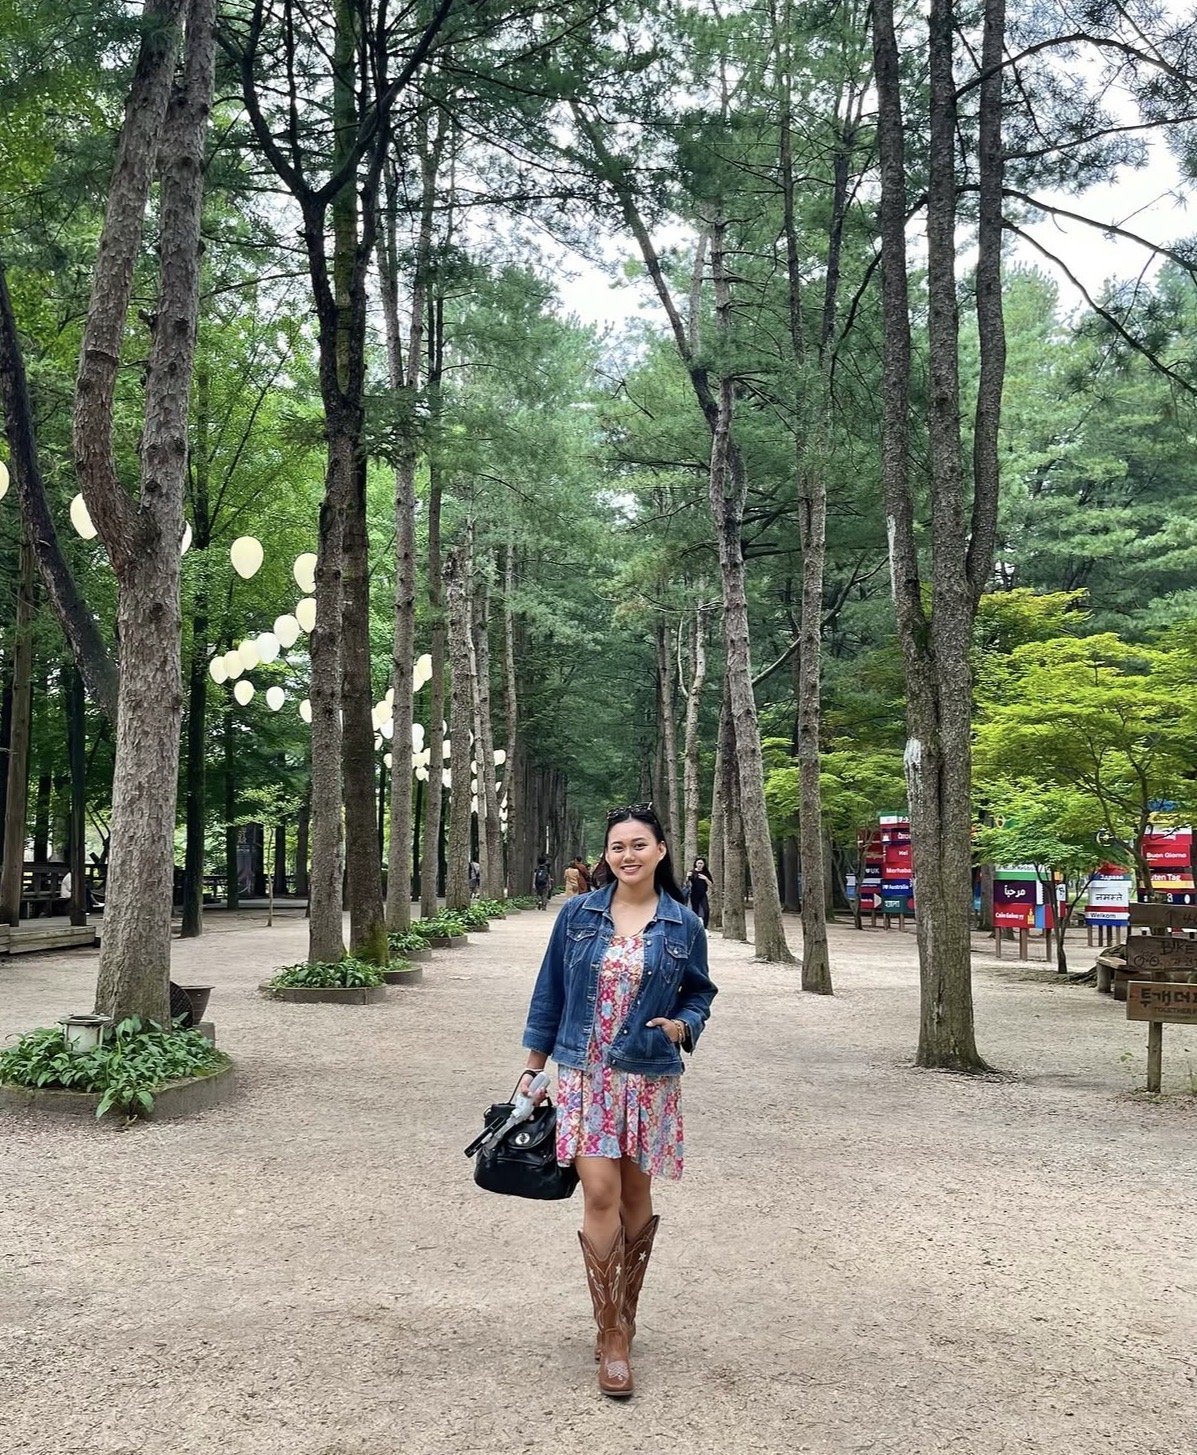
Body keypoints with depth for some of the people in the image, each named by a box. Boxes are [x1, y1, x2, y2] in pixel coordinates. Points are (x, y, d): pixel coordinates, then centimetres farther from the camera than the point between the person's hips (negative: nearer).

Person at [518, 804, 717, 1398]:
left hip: (649, 1078, 1)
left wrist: (683, 1026, -11)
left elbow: (699, 992, 11)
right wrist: (532, 1066, 6)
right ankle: (612, 1337, 1)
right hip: (585, 1074, -1)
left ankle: (622, 1320, 28)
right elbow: (550, 991, 5)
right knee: (600, 1192, -9)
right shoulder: (578, 914, 0)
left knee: (636, 1195, 9)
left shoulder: (683, 926, 0)